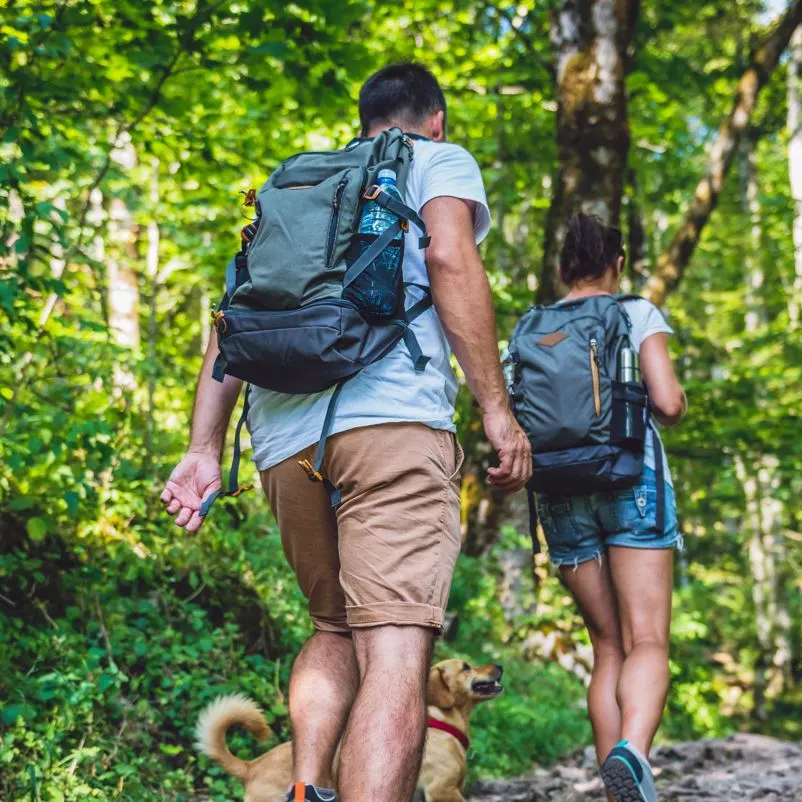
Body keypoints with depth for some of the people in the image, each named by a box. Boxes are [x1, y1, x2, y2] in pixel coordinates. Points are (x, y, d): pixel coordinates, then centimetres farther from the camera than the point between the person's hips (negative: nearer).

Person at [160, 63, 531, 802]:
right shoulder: (441, 160, 17)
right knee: (395, 650, -14)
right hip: (390, 414, -6)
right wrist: (496, 407, -6)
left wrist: (205, 448, 15)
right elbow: (449, 257, -4)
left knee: (337, 630, 22)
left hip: (284, 437, 6)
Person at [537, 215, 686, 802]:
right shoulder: (638, 314, 3)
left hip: (560, 489, 4)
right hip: (631, 477, -3)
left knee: (608, 647, 10)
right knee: (648, 643, -9)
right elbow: (668, 403, -7)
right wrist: (679, 403, 15)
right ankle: (630, 751, -36)